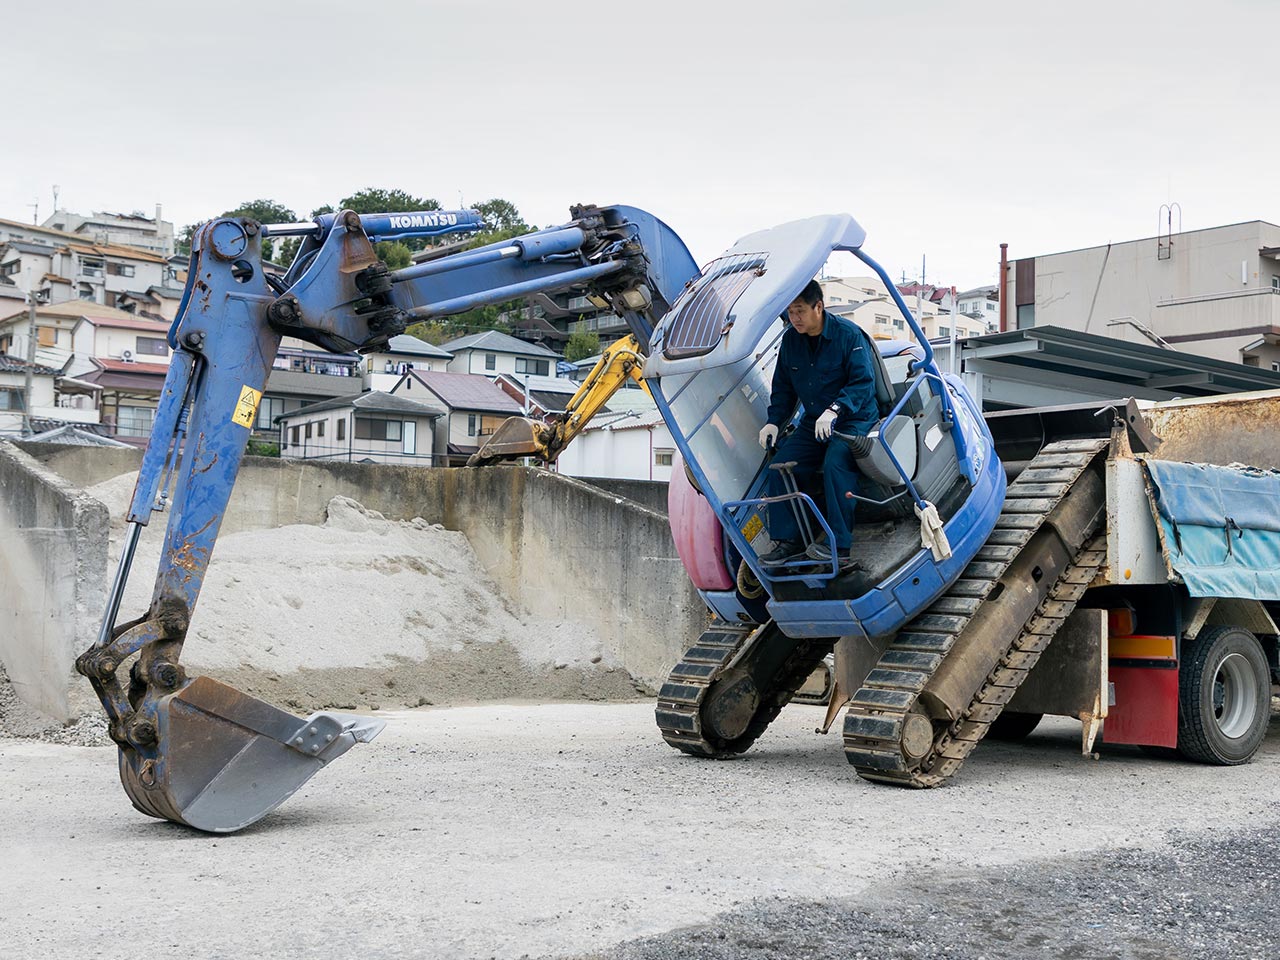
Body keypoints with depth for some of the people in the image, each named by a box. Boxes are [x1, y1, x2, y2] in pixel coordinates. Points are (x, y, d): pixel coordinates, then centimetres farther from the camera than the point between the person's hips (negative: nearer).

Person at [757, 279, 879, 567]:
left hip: (854, 419, -7)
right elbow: (783, 387, 13)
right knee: (780, 465, -9)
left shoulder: (849, 334, -15)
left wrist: (834, 410, -34)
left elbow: (863, 382, -20)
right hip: (813, 422, 7)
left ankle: (840, 546, -29)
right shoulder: (790, 339, 4)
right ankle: (786, 540, 0)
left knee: (835, 463, -31)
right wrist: (774, 421, -2)